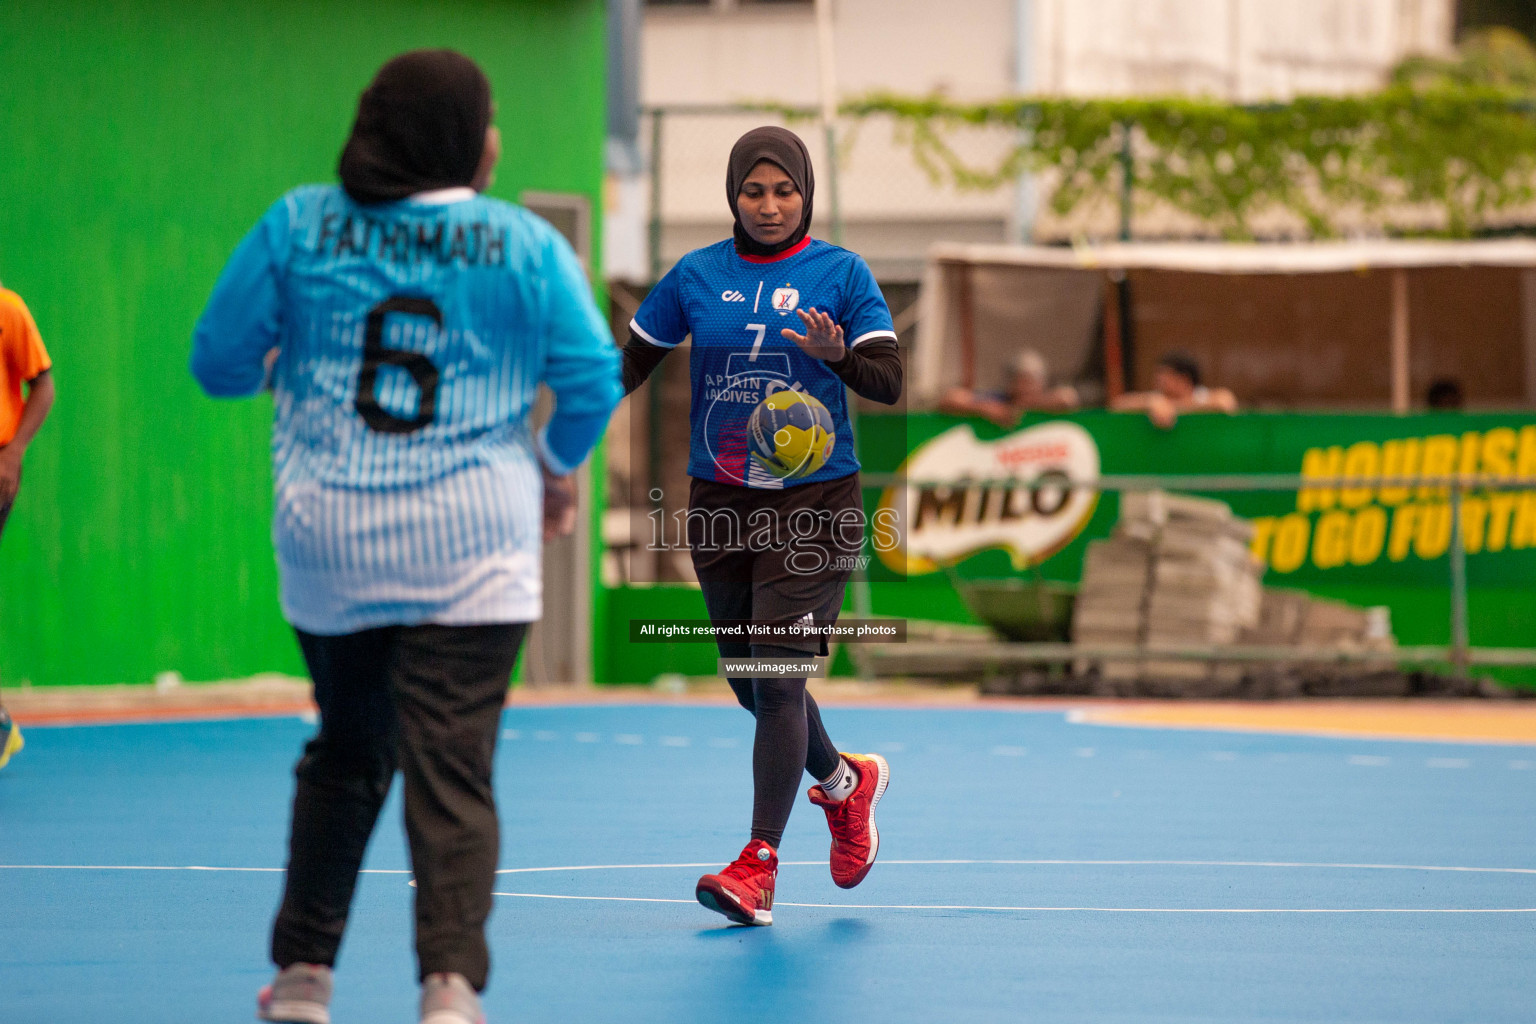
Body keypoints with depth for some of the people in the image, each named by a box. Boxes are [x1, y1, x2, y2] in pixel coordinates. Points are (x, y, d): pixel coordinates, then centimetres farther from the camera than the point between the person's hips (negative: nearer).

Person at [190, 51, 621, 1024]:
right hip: (469, 547, -2)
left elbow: (219, 361, 4)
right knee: (454, 769, -3)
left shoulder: (298, 226, 1)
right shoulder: (526, 244, -2)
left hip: (328, 541, 2)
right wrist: (557, 468, 18)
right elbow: (593, 379, -1)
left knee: (346, 754, 19)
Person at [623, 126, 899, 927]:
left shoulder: (841, 273, -3)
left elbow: (889, 382, -9)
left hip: (812, 500, -4)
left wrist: (840, 356, -30)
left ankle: (759, 864, -11)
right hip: (719, 501, 4)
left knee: (779, 679, -13)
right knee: (751, 682, 12)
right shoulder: (696, 276, 5)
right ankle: (844, 781, 40)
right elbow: (633, 364, 12)